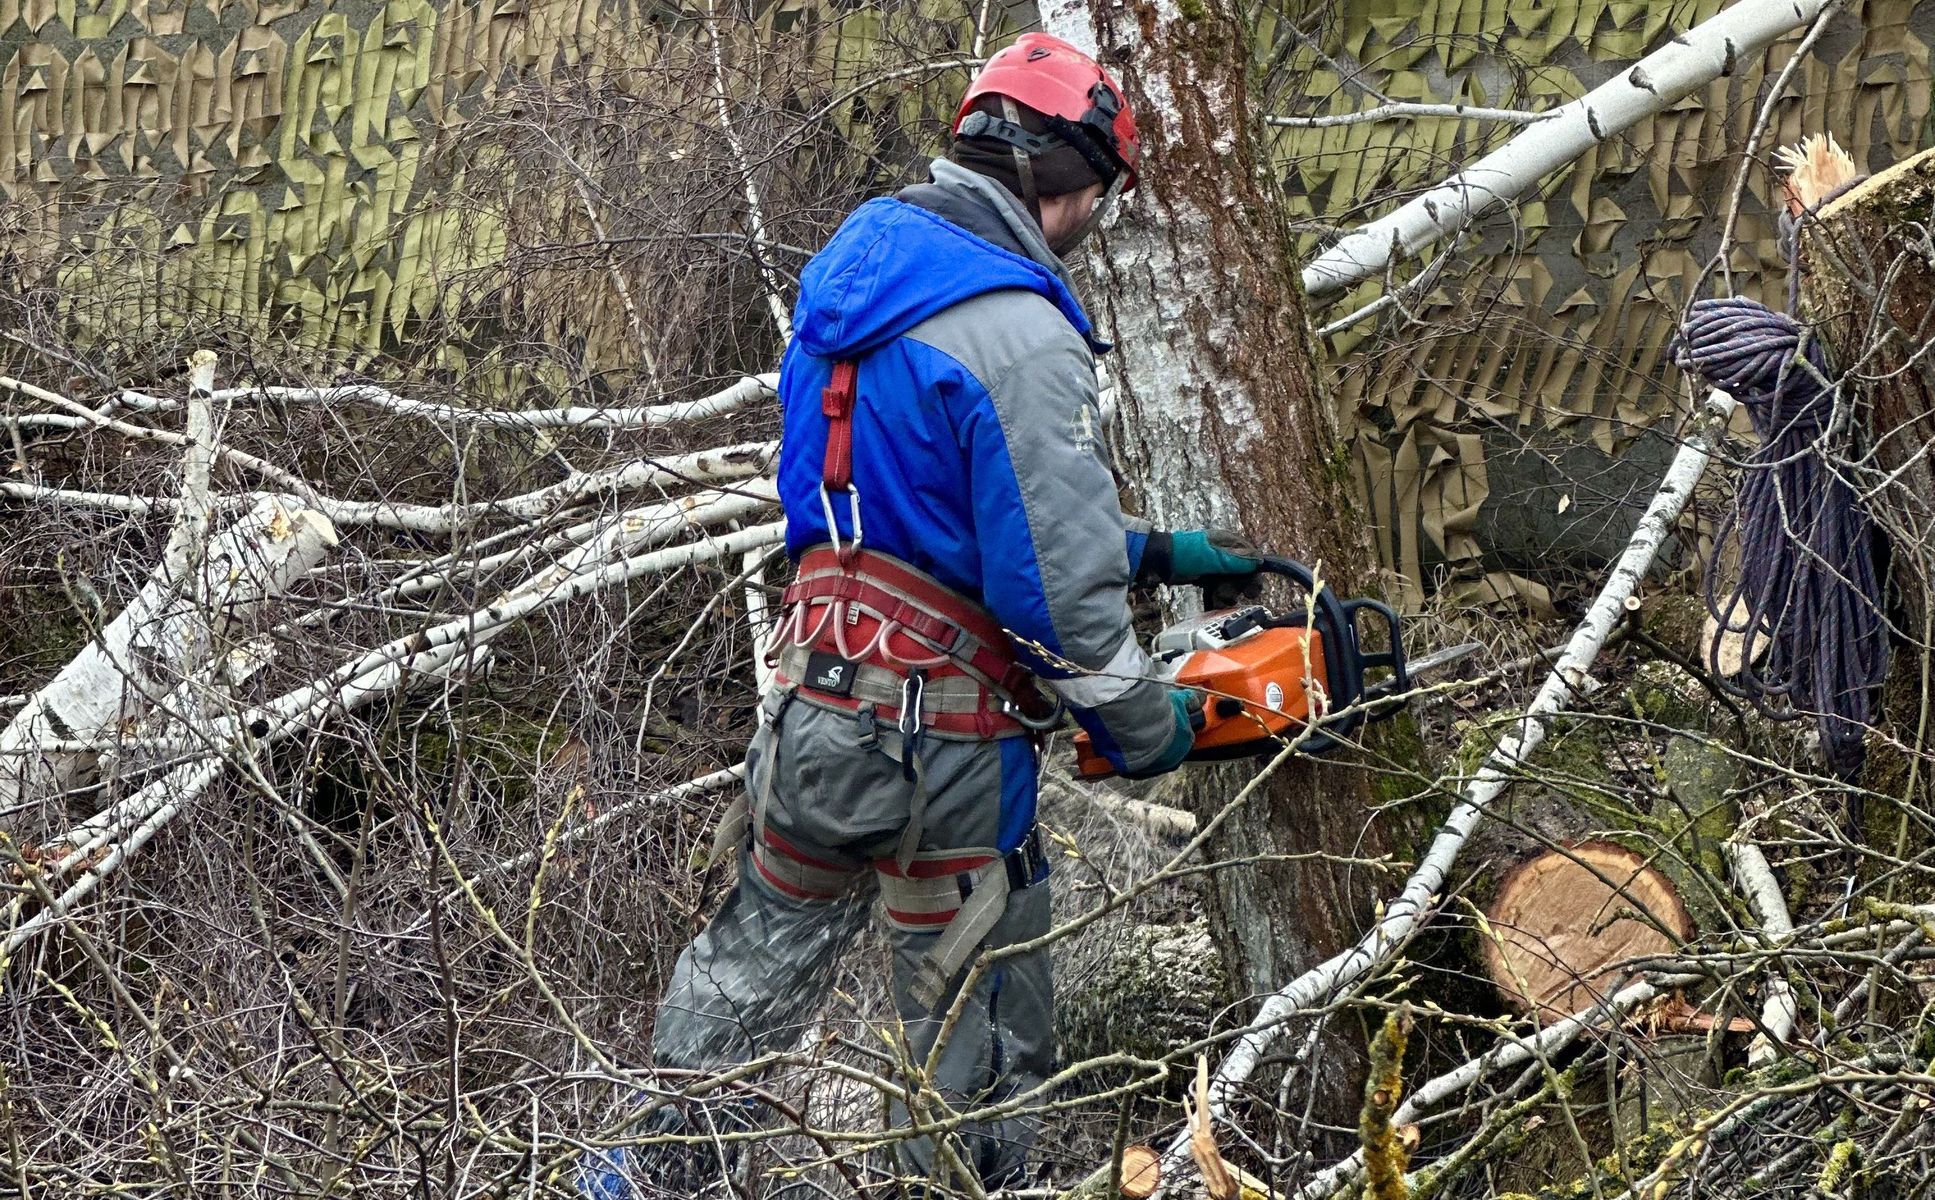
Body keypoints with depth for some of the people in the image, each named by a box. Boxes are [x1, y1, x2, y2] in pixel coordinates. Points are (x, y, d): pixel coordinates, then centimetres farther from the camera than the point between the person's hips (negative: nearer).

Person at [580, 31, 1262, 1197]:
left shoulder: (862, 261, 6)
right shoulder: (1022, 337, -21)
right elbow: (1057, 584, -21)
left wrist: (1152, 551, 16)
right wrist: (1145, 728, -5)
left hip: (816, 693, 8)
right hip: (941, 731, -8)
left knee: (762, 956, 25)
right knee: (984, 1033, 10)